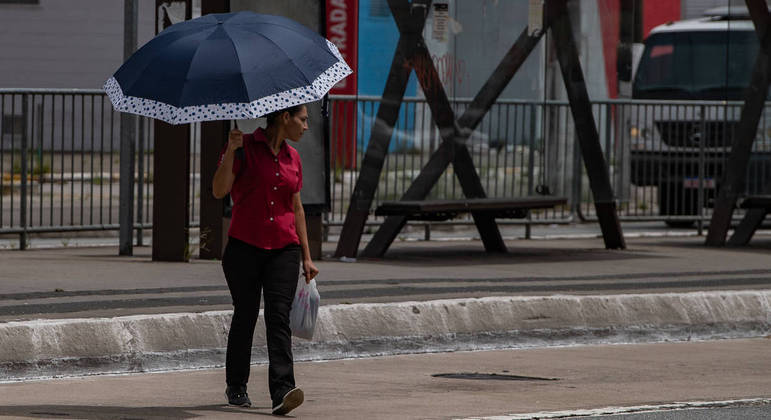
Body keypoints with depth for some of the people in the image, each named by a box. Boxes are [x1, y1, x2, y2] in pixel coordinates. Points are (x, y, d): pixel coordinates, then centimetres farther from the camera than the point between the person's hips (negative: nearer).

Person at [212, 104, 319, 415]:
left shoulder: (292, 158, 13)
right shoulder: (245, 147, -3)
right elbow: (219, 190, -12)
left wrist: (307, 257, 19)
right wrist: (231, 150, -24)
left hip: (283, 249, 3)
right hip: (245, 247, -3)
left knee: (279, 316, -11)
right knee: (245, 316, 5)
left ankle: (282, 391, -23)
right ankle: (236, 386, 24)